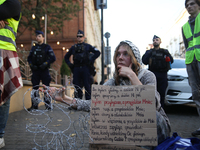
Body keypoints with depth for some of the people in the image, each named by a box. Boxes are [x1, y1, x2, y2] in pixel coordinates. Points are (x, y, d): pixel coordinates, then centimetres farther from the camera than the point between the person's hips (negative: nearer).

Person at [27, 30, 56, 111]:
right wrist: (31, 65, 0)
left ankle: (48, 105, 1)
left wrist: (45, 64, -15)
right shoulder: (33, 47, 16)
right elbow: (29, 58, 19)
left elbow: (53, 58, -4)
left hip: (44, 70, -4)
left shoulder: (47, 47, 3)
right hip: (35, 70, 5)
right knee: (34, 88, 5)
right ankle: (34, 105, 13)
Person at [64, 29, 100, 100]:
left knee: (87, 86, -3)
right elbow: (66, 57, 26)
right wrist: (69, 64, 10)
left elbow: (97, 52, 3)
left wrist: (91, 60, -6)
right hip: (76, 69, 3)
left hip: (85, 68, -3)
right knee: (77, 87, 5)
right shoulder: (73, 47, 18)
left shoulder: (88, 46, 9)